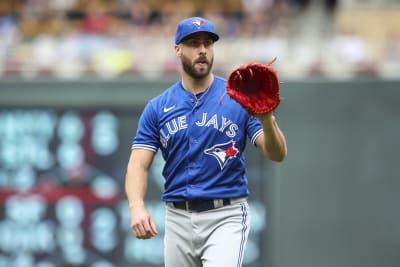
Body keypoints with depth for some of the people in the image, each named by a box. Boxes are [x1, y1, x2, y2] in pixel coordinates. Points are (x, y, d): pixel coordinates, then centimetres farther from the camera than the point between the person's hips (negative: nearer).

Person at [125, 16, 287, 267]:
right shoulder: (158, 108, 6)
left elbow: (277, 155, -6)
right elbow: (139, 164, 0)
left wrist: (267, 119, -28)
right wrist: (137, 206, -20)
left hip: (226, 217, -3)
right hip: (178, 218, 3)